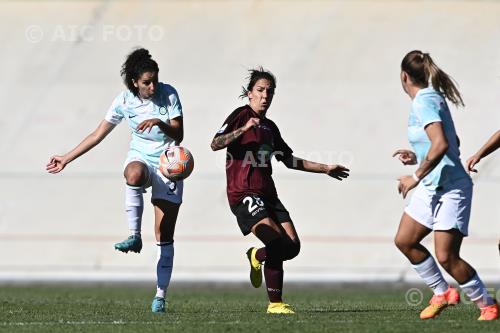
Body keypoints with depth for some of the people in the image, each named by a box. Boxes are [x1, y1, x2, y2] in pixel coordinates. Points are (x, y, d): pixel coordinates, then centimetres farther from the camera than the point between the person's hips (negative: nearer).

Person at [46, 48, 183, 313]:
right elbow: (98, 135, 4)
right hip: (140, 158, 1)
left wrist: (159, 123, -31)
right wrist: (66, 159, 6)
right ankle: (134, 237, -38)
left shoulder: (168, 94, -10)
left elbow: (179, 135, -11)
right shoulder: (125, 101, -5)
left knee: (164, 234, -5)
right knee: (134, 175, -41)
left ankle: (160, 295, 1)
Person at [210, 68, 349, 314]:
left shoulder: (270, 127, 21)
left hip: (267, 194, 8)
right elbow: (215, 144, -15)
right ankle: (275, 303, -3)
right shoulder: (241, 116, -1)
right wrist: (243, 129, -29)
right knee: (278, 243, -21)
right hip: (244, 193, -8)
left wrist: (325, 169, 29)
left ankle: (257, 256, 24)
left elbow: (290, 161, 29)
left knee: (292, 246, -6)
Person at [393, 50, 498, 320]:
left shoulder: (424, 102, -18)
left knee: (446, 256, -13)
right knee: (404, 241, 13)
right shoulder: (431, 98, 12)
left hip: (450, 188, -10)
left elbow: (441, 144, -31)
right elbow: (451, 143, 24)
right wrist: (418, 158, 20)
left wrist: (416, 176, -23)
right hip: (431, 187, 10)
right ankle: (442, 293, 23)